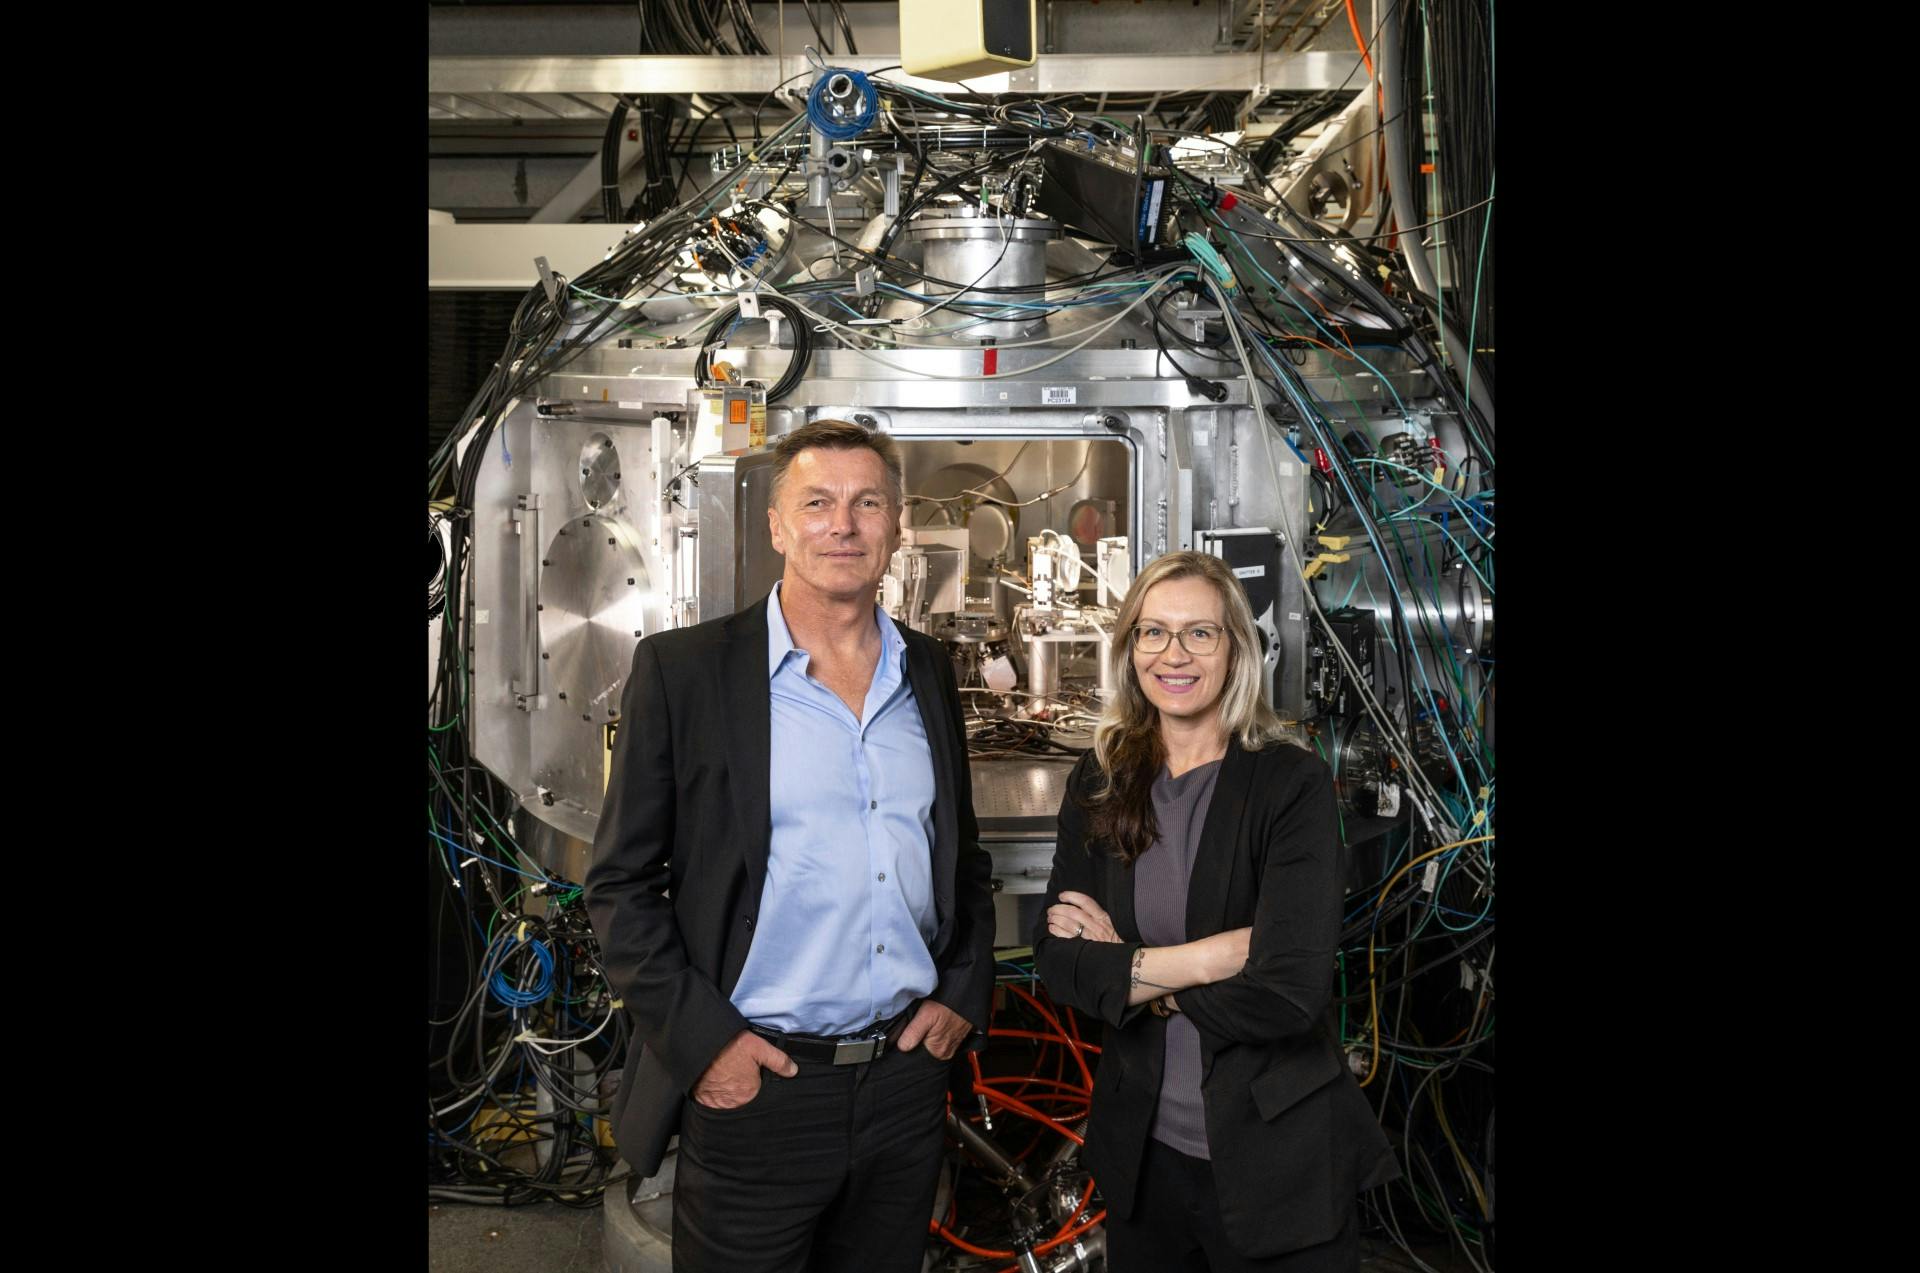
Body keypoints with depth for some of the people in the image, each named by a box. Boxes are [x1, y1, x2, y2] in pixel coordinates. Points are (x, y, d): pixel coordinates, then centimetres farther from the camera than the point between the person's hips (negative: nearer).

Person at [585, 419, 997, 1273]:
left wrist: (964, 994, 6)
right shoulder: (684, 668, -6)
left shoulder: (928, 671, 8)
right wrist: (702, 1040, -12)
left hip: (907, 1070, 4)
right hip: (755, 1086, -4)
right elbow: (621, 883, -5)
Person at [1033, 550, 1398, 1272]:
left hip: (1275, 1160, -4)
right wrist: (1198, 959, -18)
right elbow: (1055, 959, -6)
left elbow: (1292, 992, -21)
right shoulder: (1099, 782, 1)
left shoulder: (1292, 783, -12)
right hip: (1141, 1150, 4)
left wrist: (1128, 970, -12)